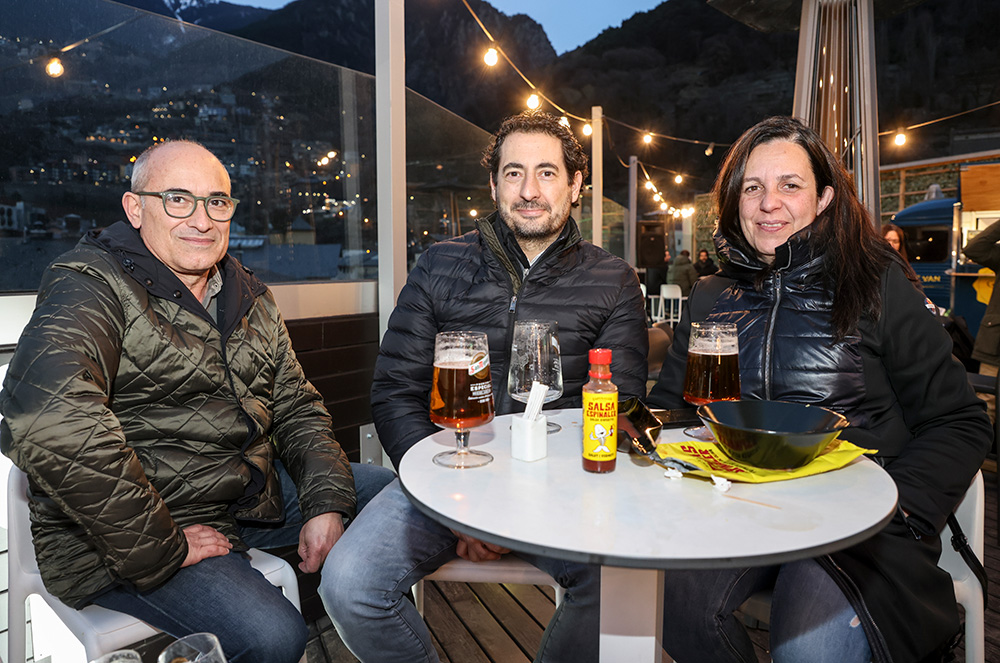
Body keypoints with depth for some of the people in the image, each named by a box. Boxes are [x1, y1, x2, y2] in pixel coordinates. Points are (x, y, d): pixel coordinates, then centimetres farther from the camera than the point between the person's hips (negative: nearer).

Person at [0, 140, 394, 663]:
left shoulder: (251, 298, 9)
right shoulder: (92, 287, -15)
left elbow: (296, 408, 11)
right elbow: (51, 422, -33)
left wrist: (327, 503, -4)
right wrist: (158, 549, -28)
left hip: (253, 496, 8)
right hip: (118, 538, -7)